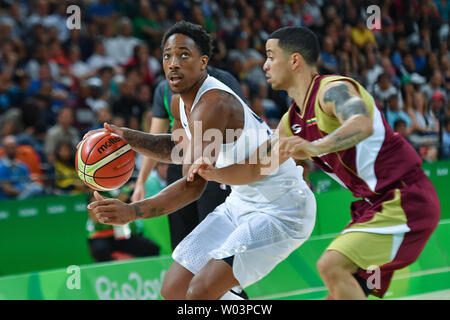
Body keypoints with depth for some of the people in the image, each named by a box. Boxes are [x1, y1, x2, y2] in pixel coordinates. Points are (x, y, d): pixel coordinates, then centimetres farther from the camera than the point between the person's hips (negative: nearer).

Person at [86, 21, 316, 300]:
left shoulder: (213, 104, -25)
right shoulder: (181, 102, 5)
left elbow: (194, 185, -32)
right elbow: (177, 148, 26)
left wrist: (132, 211, -40)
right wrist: (127, 137, 9)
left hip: (281, 211, -10)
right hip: (241, 203, 10)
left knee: (200, 292, -23)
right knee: (174, 290, 8)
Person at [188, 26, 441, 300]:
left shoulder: (332, 89, -16)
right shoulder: (292, 122, 13)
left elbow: (362, 125, -37)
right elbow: (256, 168, 18)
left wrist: (315, 147, -53)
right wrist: (214, 173, 1)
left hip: (405, 201, -10)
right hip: (377, 205, 10)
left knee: (332, 266, -22)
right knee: (341, 292, 11)